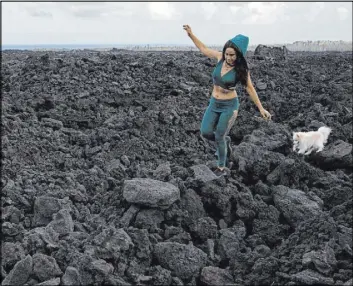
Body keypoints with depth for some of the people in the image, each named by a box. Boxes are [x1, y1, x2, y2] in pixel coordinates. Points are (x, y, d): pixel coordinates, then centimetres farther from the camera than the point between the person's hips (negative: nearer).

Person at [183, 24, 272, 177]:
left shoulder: (241, 69, -16)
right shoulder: (220, 57, -6)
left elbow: (250, 88, -8)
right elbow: (204, 49, 10)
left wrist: (261, 108, -7)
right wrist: (191, 34, 7)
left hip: (229, 105, -5)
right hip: (214, 103, 5)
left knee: (219, 137, -2)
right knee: (205, 132, -5)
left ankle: (221, 168, 18)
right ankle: (225, 140, 28)